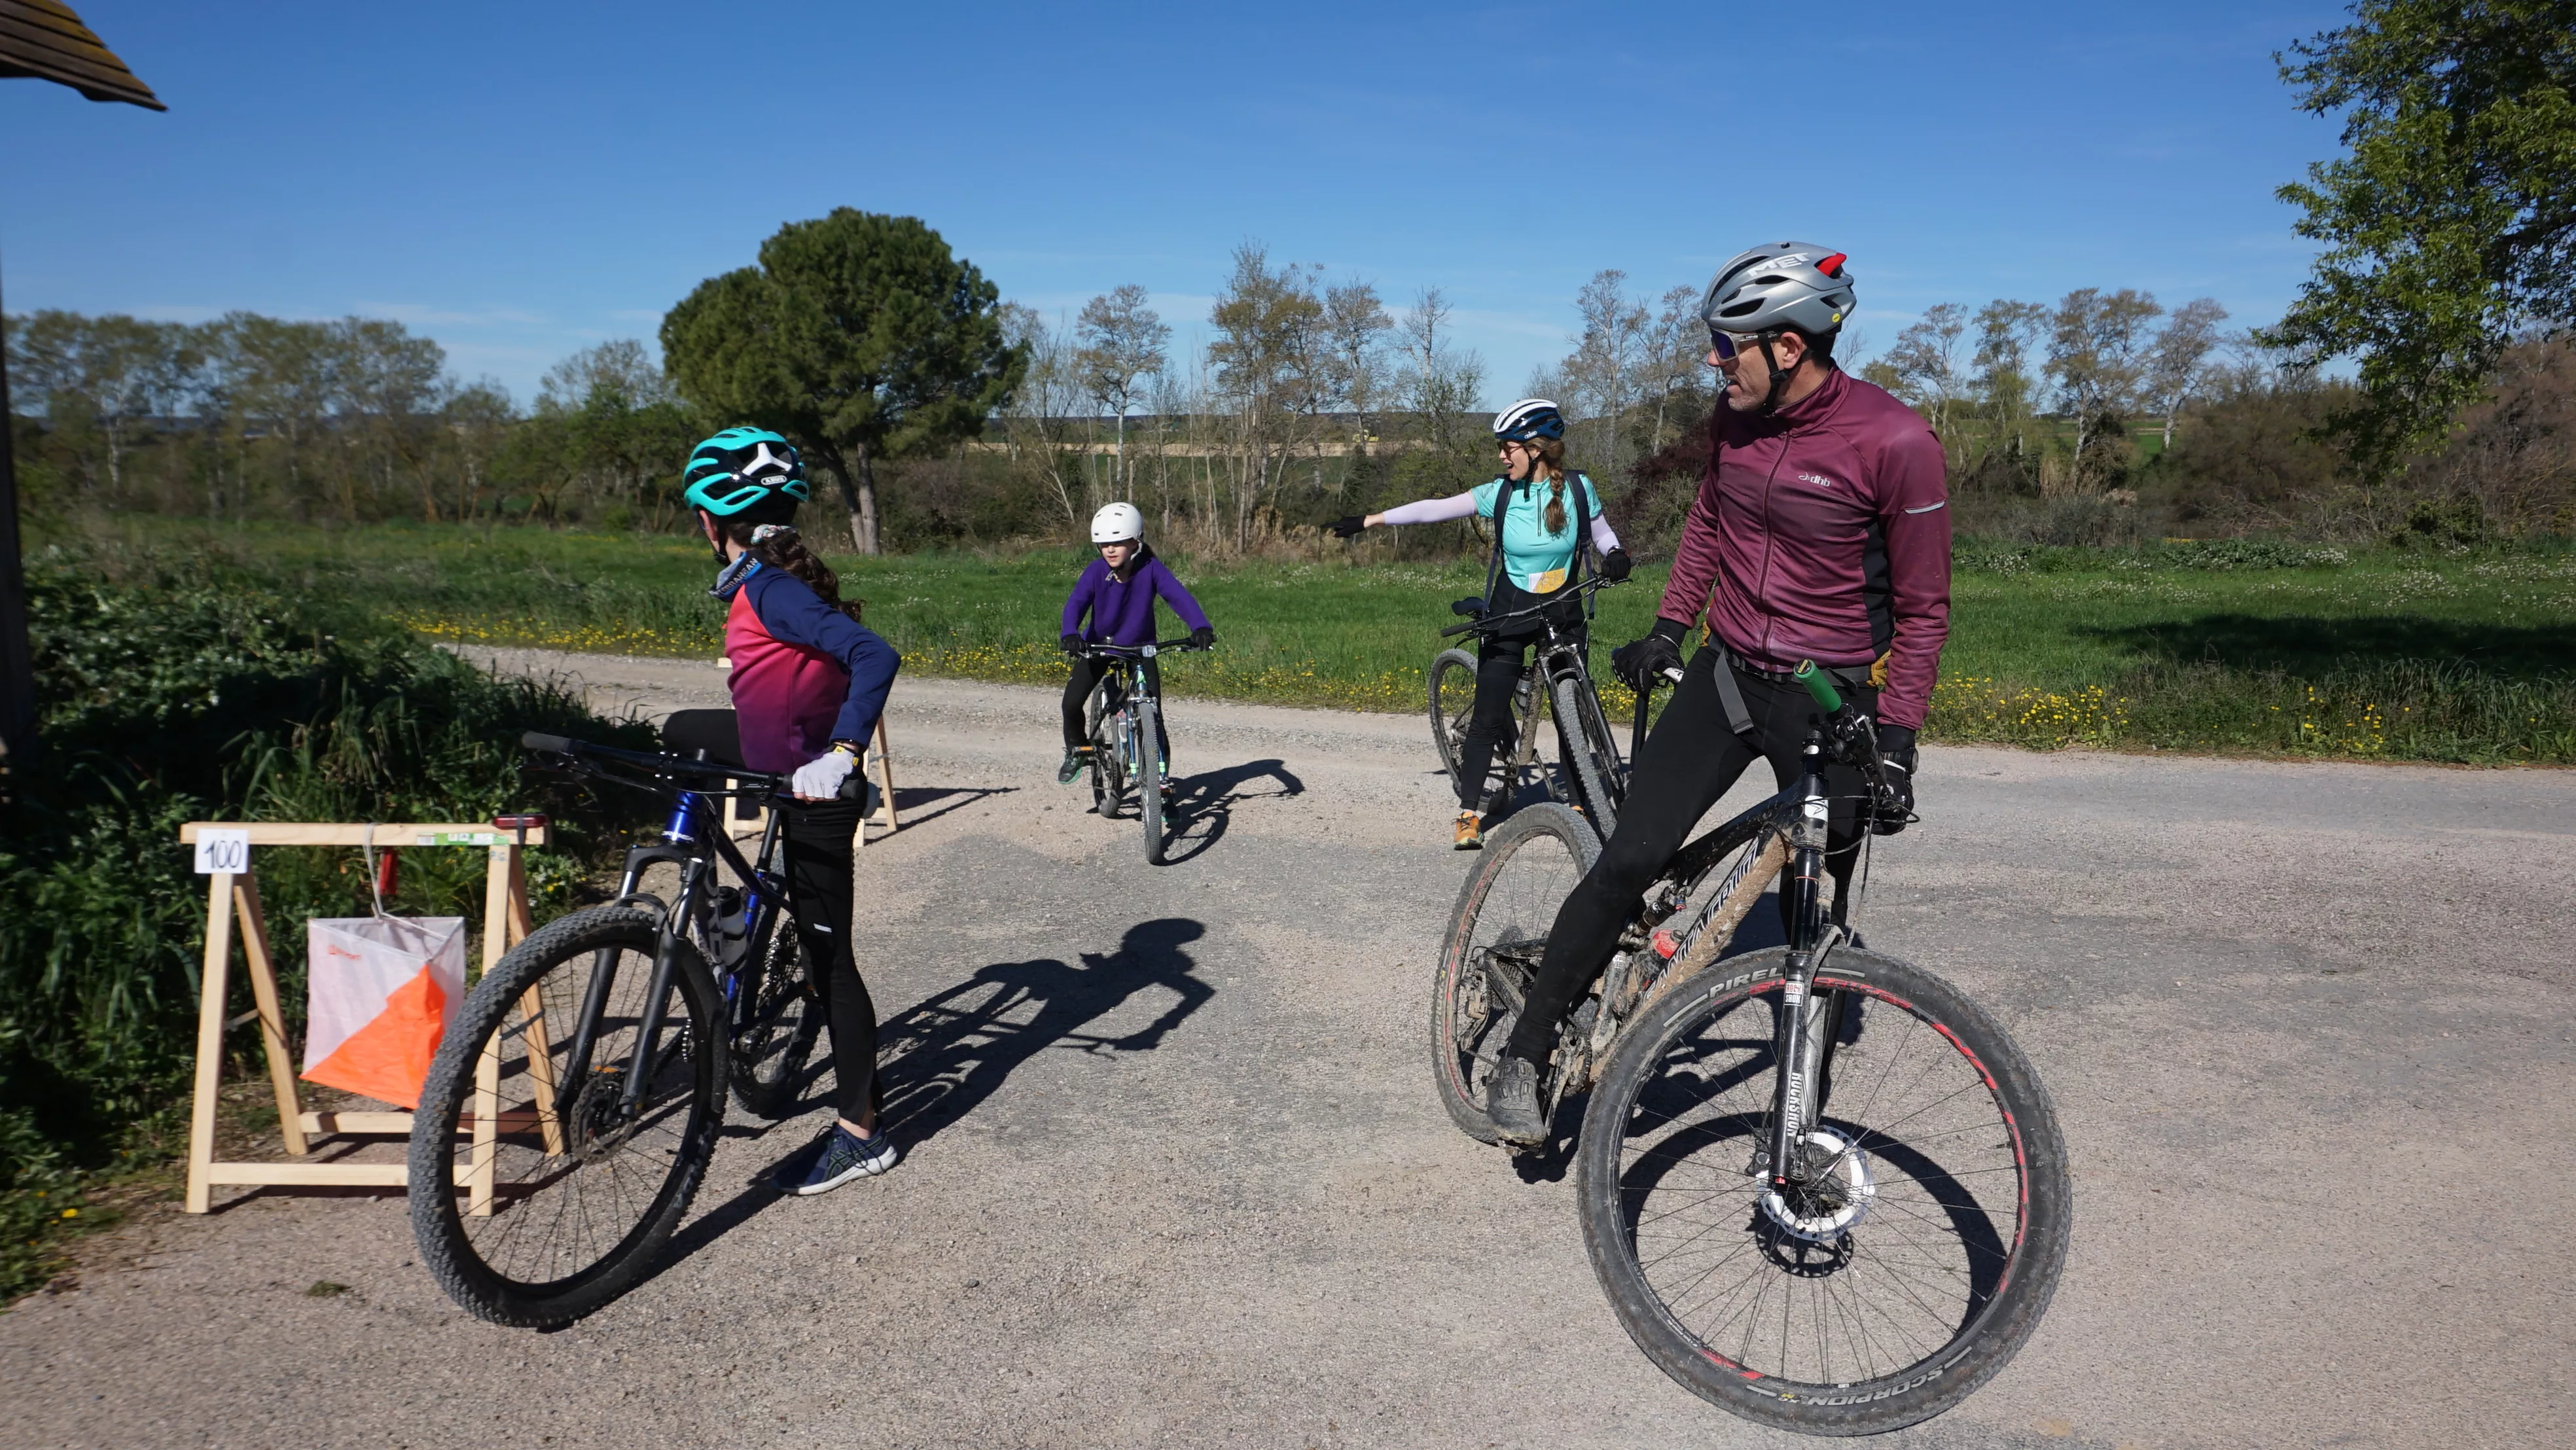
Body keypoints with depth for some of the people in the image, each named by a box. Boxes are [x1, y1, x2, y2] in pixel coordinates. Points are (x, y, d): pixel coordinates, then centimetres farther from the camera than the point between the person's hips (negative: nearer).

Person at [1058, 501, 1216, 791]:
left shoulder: (1151, 569, -21)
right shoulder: (1096, 571, -19)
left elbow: (1179, 596, -31)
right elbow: (1076, 602, -30)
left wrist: (1200, 627, -49)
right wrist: (1070, 634, -51)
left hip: (1140, 647, -1)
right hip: (1098, 645, 1)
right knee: (1071, 703, -14)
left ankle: (1161, 773, 4)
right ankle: (1077, 751, 16)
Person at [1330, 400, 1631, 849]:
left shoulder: (1578, 488, -7)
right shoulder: (1501, 493, -9)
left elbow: (1600, 531, 8)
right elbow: (1436, 509, -7)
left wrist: (1614, 553, -14)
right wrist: (1369, 520, -8)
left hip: (1563, 613, 1)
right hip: (1509, 617, 0)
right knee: (1488, 718, -3)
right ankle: (1469, 813, 5)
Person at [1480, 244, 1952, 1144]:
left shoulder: (1896, 443, -16)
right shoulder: (1734, 418, -1)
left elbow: (1923, 609, -9)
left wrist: (1896, 740, -13)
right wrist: (1669, 628, 11)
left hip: (1831, 698, -3)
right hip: (1727, 674, 3)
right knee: (1627, 861, -9)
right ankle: (1523, 1057, 3)